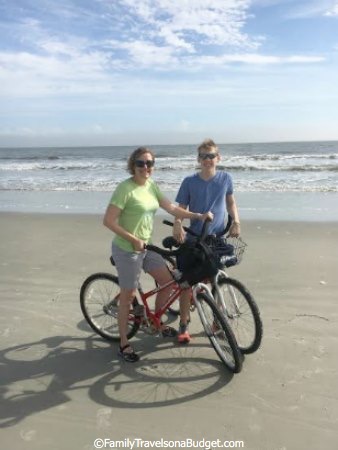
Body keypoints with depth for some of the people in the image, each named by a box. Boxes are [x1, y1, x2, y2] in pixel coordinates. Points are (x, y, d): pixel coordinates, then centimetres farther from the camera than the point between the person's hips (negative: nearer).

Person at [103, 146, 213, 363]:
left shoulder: (152, 186, 4)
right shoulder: (126, 188, -18)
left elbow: (172, 208, 8)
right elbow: (108, 220, -20)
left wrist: (199, 216, 2)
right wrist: (133, 239, -21)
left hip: (147, 246, 8)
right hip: (127, 249, -8)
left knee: (168, 280, 12)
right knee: (129, 295, 2)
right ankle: (124, 344, 20)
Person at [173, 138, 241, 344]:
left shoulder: (226, 178, 0)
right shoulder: (189, 182, -5)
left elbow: (231, 202, 13)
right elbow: (181, 208, -2)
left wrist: (236, 221, -3)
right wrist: (177, 224, -22)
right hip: (193, 239, -1)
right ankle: (184, 325, 17)